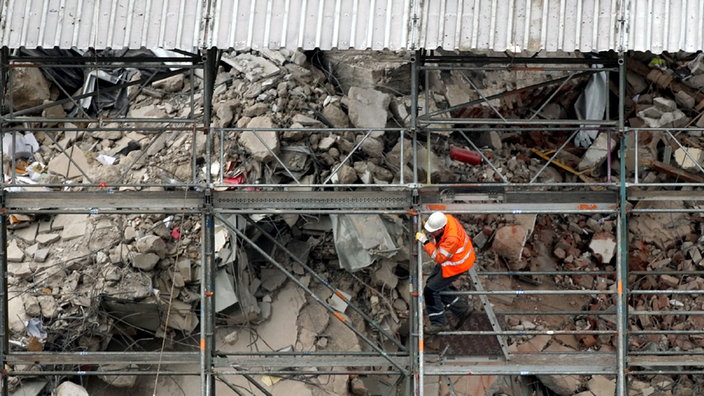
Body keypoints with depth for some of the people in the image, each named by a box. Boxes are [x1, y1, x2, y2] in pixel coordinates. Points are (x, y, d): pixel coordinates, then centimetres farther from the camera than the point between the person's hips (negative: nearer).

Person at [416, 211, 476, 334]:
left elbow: (439, 258, -31)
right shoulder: (446, 218, -15)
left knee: (430, 290, -4)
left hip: (456, 266, -10)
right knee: (432, 281, 21)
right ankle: (462, 308, 30)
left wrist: (426, 242, -30)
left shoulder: (452, 238, -41)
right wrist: (430, 236, -13)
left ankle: (439, 323, 11)